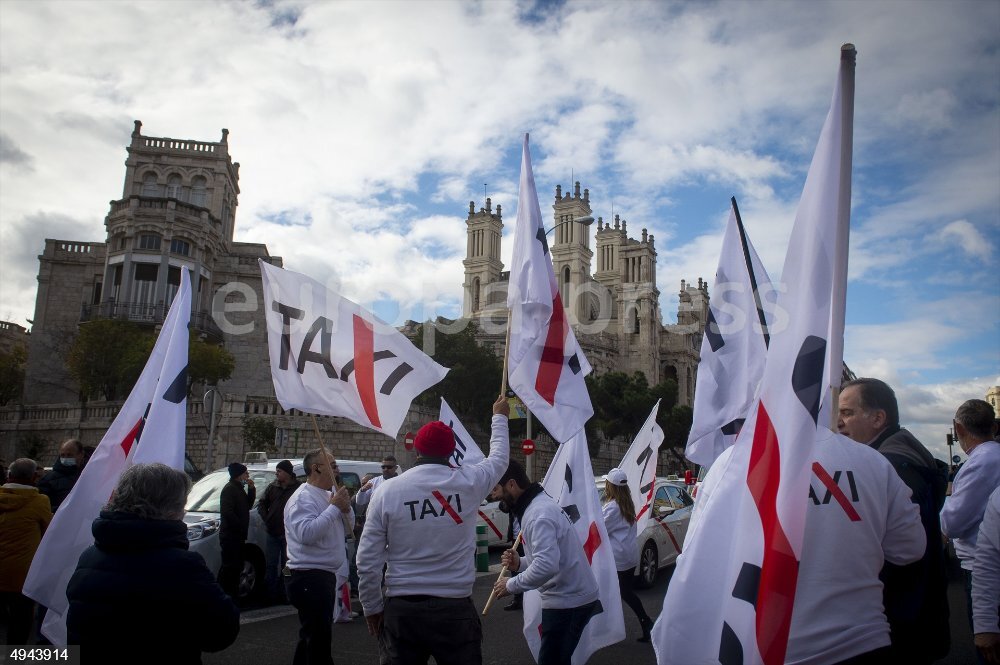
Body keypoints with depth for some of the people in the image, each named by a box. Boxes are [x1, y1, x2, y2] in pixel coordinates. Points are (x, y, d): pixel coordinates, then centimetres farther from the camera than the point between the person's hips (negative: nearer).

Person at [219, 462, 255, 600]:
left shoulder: (239, 488, 17)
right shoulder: (230, 489, -13)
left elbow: (248, 505, 19)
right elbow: (226, 511, -23)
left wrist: (251, 489, 7)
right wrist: (240, 525, -20)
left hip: (237, 535, 10)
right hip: (230, 535, -10)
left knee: (236, 566, 16)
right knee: (229, 566, -10)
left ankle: (234, 595, 25)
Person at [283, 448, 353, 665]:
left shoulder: (327, 495, 14)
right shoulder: (303, 498, -15)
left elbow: (350, 526, 18)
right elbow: (306, 533, -30)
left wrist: (346, 508, -2)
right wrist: (335, 507, -24)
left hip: (326, 576, 10)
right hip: (309, 578, -10)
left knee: (313, 636, 20)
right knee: (318, 639, -7)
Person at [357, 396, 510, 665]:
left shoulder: (387, 490, -6)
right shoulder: (468, 482, -5)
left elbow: (367, 560, -5)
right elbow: (499, 457, 18)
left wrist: (372, 607, 10)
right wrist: (499, 417, 34)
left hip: (401, 610, 1)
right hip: (455, 610, 0)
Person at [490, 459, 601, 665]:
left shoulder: (539, 513, -22)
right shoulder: (537, 504, 11)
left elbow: (547, 565, -32)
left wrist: (511, 585, -20)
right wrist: (520, 563, 3)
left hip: (568, 601, -10)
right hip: (571, 596, 10)